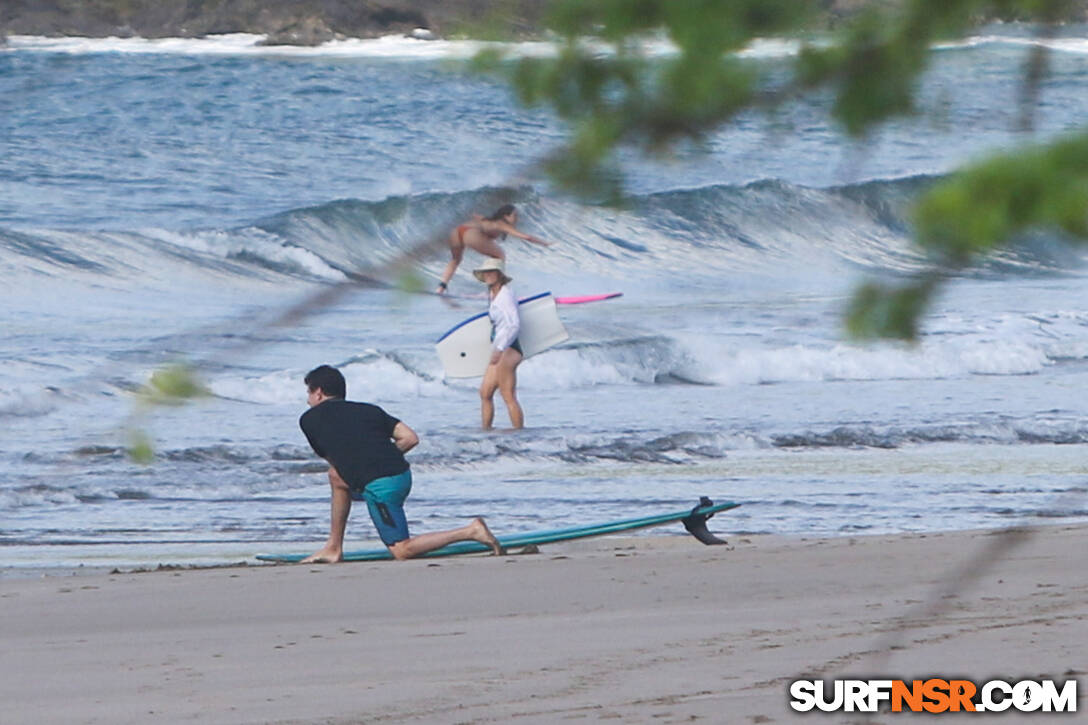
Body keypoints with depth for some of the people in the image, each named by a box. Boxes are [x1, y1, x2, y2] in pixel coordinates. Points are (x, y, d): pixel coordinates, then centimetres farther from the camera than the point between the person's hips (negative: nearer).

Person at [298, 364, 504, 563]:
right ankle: (333, 549, 25)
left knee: (402, 550, 1)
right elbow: (411, 438, 10)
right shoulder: (368, 410, 19)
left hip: (379, 487, -7)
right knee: (336, 476, 26)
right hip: (403, 475, 7)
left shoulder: (309, 419, 9)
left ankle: (471, 532, -11)